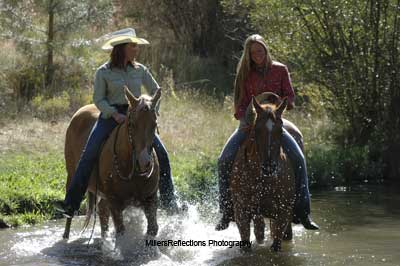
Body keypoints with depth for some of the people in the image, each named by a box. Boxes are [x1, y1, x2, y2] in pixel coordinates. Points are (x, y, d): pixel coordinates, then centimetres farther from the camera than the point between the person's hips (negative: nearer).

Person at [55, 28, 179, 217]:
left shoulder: (140, 70, 9)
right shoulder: (104, 72, -1)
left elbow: (155, 91, 17)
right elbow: (98, 99, -2)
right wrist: (114, 114, -17)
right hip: (110, 116, -3)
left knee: (161, 153, -10)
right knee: (89, 154, -21)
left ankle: (168, 201, 3)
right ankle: (71, 204, -22)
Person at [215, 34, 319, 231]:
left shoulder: (280, 70, 4)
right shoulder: (245, 74, 7)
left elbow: (290, 97, 2)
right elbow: (240, 103, 4)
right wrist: (244, 118, -17)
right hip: (249, 124, 1)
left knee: (298, 158, -24)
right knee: (224, 160, -20)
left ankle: (301, 212, -19)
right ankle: (227, 211, -9)